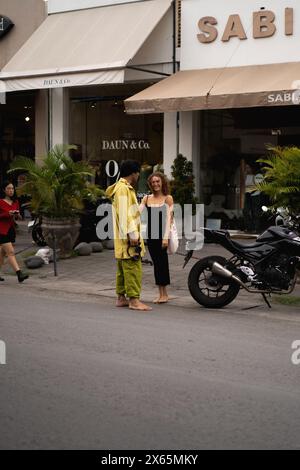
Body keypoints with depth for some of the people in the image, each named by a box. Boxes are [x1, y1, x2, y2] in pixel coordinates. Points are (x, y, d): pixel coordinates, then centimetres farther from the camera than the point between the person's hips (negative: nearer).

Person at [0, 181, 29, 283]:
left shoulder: (15, 202, 11)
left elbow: (18, 217, 17)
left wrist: (17, 215, -5)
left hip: (11, 230, 7)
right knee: (10, 252, -13)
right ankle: (19, 274, -20)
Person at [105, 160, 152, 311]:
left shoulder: (124, 188, 20)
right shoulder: (123, 189, -14)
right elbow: (124, 214, -21)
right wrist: (132, 234, -23)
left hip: (124, 238, 11)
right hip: (128, 237, -11)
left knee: (123, 268, 14)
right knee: (133, 267, -11)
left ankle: (121, 297, 19)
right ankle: (134, 299, -12)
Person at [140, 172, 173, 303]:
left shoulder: (167, 198, 0)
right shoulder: (146, 199, 11)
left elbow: (168, 218, -7)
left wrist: (166, 237, -15)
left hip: (162, 234, -4)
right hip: (151, 235, 4)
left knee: (161, 262, -6)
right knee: (156, 263, 6)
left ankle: (164, 294, 0)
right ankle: (161, 294, 11)